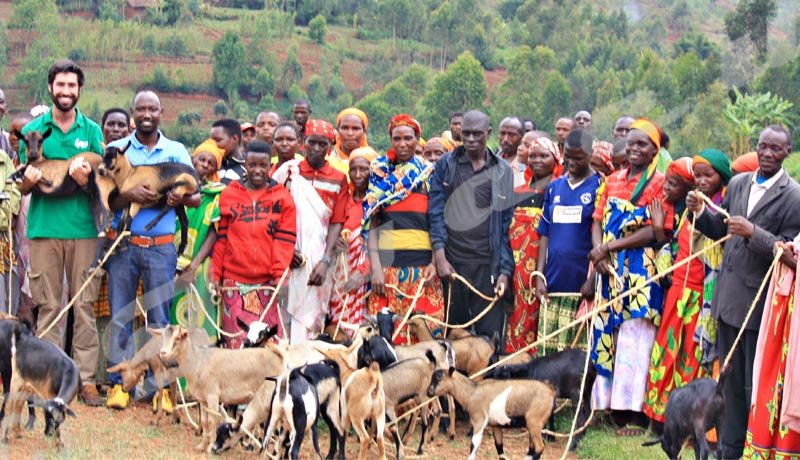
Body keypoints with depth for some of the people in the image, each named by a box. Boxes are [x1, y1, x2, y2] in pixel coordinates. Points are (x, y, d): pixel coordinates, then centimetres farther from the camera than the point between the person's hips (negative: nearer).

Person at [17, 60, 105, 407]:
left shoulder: (91, 131, 9)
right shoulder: (34, 130, 8)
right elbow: (22, 186, 9)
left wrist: (86, 179, -15)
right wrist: (29, 180, -15)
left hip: (82, 228, 0)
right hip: (43, 226, 0)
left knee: (85, 304, 0)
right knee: (48, 305, 1)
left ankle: (86, 378, 3)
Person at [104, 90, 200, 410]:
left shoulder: (176, 151, 9)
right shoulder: (115, 150, 7)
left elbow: (197, 197, 9)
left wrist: (182, 199, -13)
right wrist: (130, 195, -18)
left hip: (161, 246, 0)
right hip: (123, 244, 0)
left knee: (160, 318, 1)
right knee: (120, 317, 0)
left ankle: (161, 384, 6)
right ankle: (119, 384, 6)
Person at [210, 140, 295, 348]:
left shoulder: (282, 197, 7)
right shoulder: (229, 195, 10)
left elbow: (285, 240, 2)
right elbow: (221, 239, 12)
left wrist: (279, 274, -8)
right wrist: (216, 275, 7)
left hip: (268, 282, -1)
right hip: (235, 280, 1)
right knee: (238, 341, -3)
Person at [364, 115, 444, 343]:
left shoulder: (429, 174, 11)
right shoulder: (380, 174, 10)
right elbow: (371, 224, 6)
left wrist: (435, 262, -6)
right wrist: (375, 267, -5)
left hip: (423, 262, 0)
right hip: (388, 260, 0)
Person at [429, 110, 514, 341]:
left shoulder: (502, 170, 9)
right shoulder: (446, 165, 9)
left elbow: (506, 222, 7)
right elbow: (435, 212, 4)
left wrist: (505, 269, -1)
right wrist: (440, 255, -8)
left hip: (488, 263, -1)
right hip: (452, 261, 1)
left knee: (490, 333, -5)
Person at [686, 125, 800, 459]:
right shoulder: (738, 183, 9)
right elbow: (720, 231, 16)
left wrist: (753, 232, -26)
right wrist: (701, 212, -2)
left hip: (760, 299, -6)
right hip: (729, 295, 6)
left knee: (756, 386, 1)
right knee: (730, 380, 16)